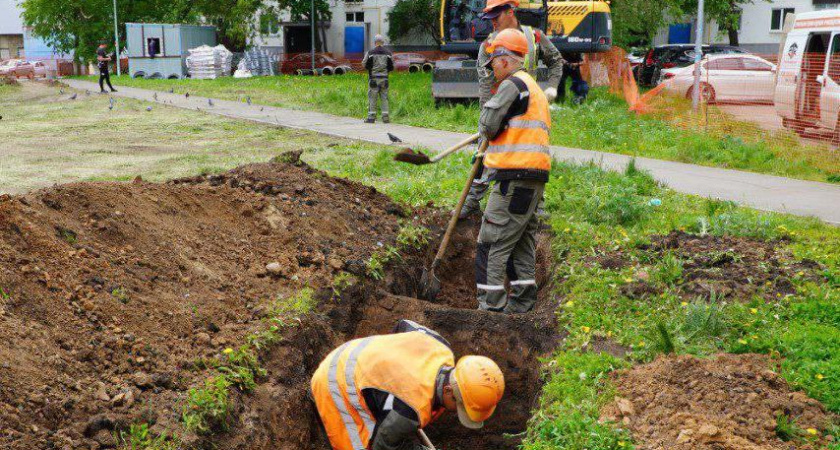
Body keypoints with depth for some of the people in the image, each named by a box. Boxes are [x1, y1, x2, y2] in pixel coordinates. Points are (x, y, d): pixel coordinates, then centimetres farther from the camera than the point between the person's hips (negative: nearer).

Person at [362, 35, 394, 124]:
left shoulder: (371, 53, -6)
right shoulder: (388, 53, 3)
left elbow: (365, 65, -3)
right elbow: (391, 67, 5)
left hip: (373, 78, -2)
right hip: (384, 78, 2)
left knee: (372, 97, 1)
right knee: (384, 98, 7)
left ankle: (371, 117, -1)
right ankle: (385, 117, 3)